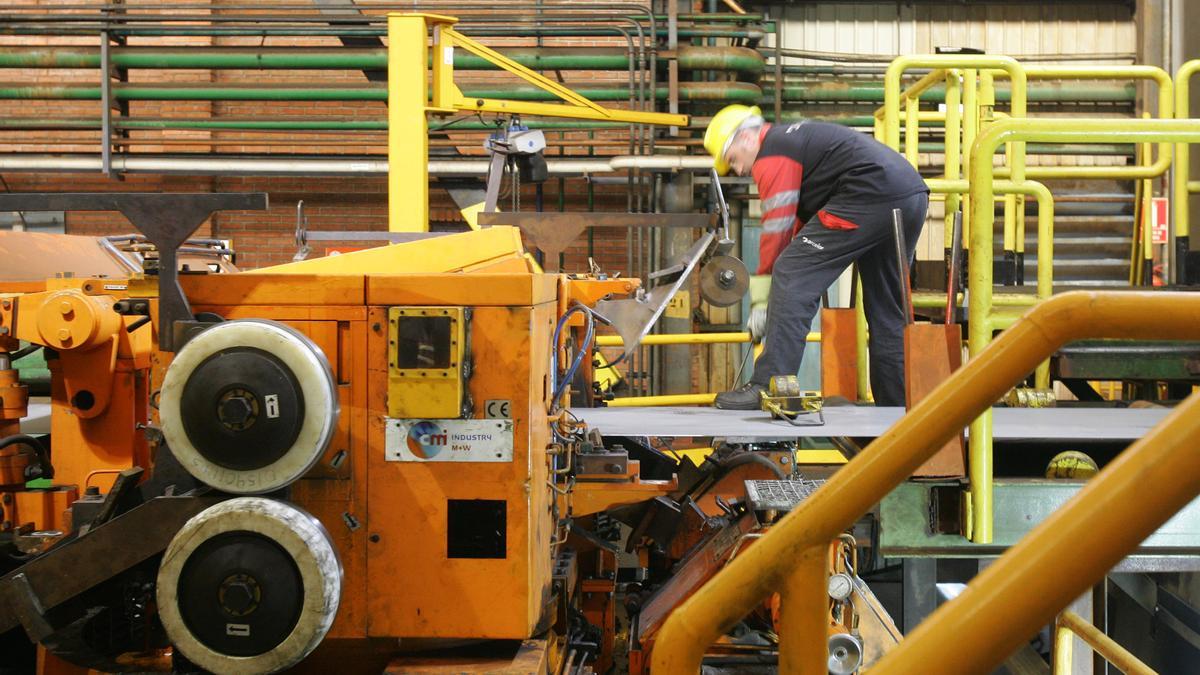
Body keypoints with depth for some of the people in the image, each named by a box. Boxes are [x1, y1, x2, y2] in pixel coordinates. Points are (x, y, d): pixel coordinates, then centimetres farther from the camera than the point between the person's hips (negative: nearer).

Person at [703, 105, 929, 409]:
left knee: (792, 278, -10)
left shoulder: (772, 152, 1)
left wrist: (761, 299, 2)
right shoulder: (797, 136, 31)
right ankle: (895, 406, 22)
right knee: (888, 314, 18)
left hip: (869, 196, -10)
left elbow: (777, 228, -3)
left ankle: (767, 387, -15)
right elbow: (802, 221, 30)